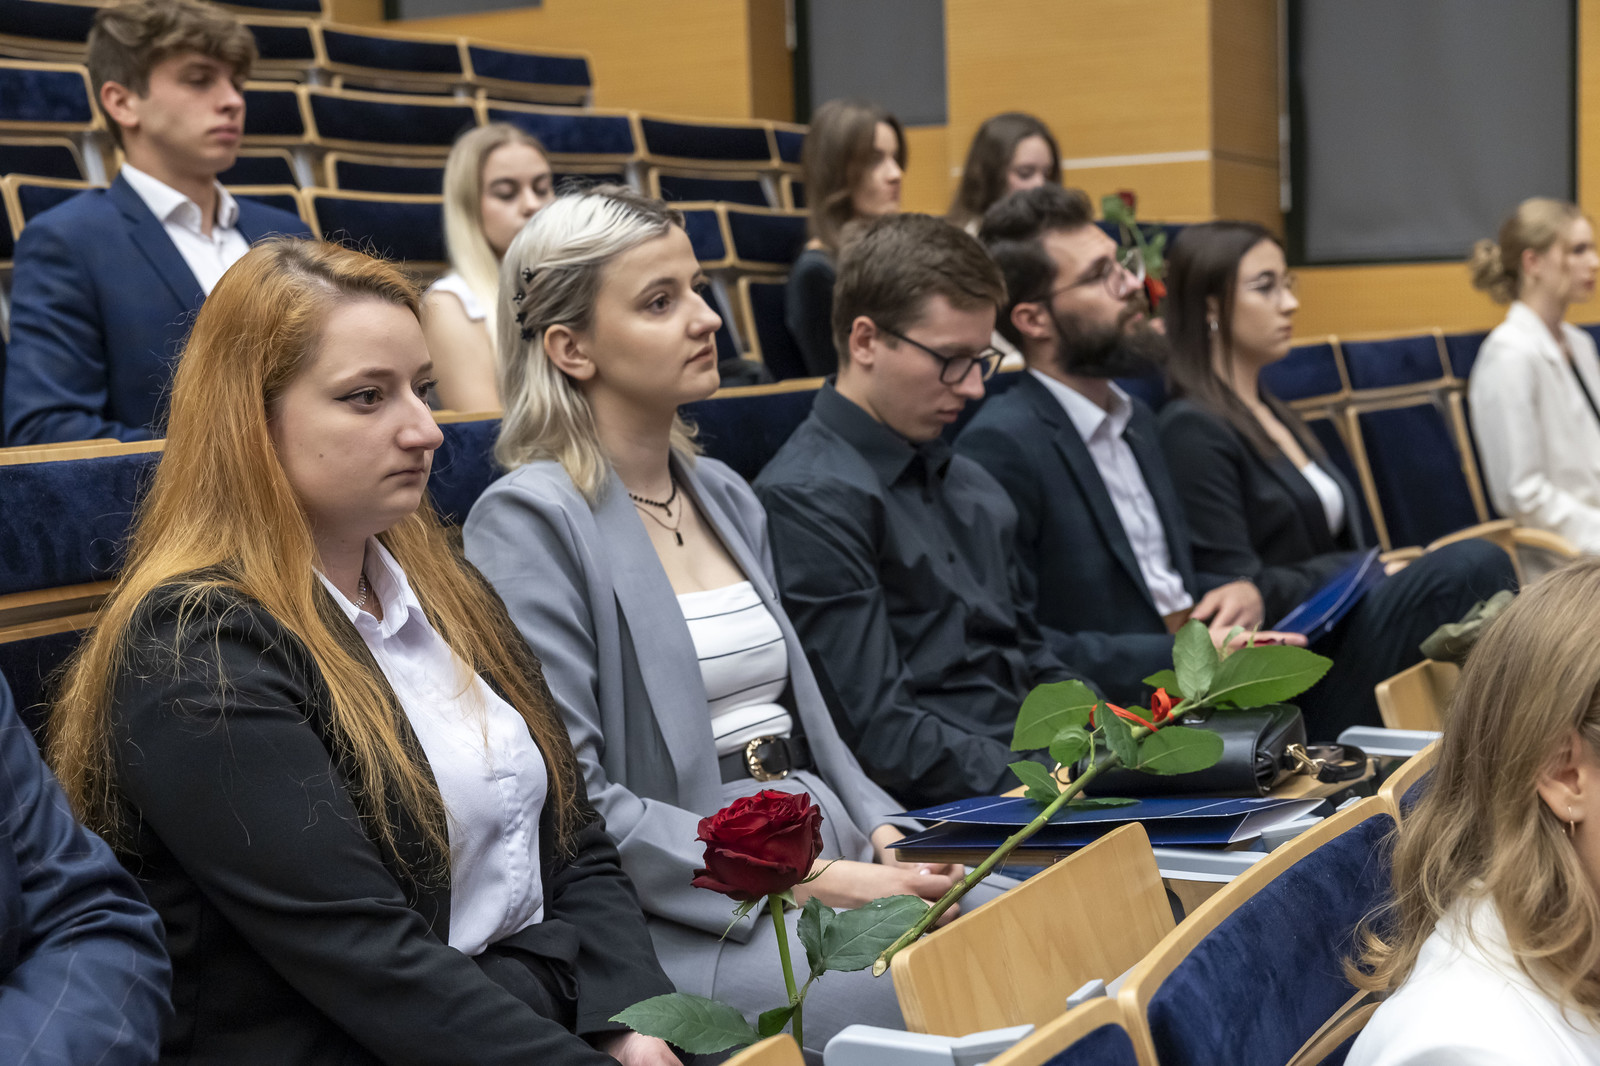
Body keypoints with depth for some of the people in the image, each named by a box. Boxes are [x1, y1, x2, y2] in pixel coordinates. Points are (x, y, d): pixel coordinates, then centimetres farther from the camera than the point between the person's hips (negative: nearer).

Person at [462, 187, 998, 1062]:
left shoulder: (727, 497, 17)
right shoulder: (530, 520, -7)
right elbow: (570, 800, -15)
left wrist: (883, 834, 1)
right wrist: (807, 881, -17)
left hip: (837, 865, 8)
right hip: (685, 915, -7)